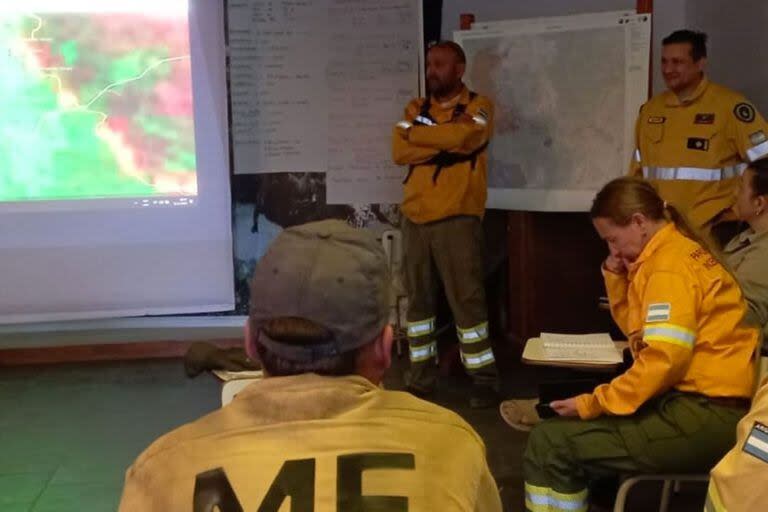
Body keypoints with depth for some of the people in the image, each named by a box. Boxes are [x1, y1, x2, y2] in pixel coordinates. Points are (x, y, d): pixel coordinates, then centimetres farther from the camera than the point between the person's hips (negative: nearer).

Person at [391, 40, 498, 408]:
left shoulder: (477, 106, 2)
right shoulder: (416, 108, 14)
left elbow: (462, 136, -19)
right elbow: (399, 152, -1)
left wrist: (417, 132, -5)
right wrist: (444, 143, -12)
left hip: (457, 219, -5)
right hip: (415, 218, 5)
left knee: (466, 299, -4)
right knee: (418, 299, 9)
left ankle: (484, 379, 5)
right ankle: (421, 376, 19)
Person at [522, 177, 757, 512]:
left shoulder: (670, 264, -16)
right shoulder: (673, 252, 16)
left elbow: (664, 360, -24)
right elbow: (638, 330, 22)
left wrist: (592, 404, -17)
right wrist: (616, 275, 9)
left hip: (706, 416, -11)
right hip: (696, 400, 11)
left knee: (548, 444, -17)